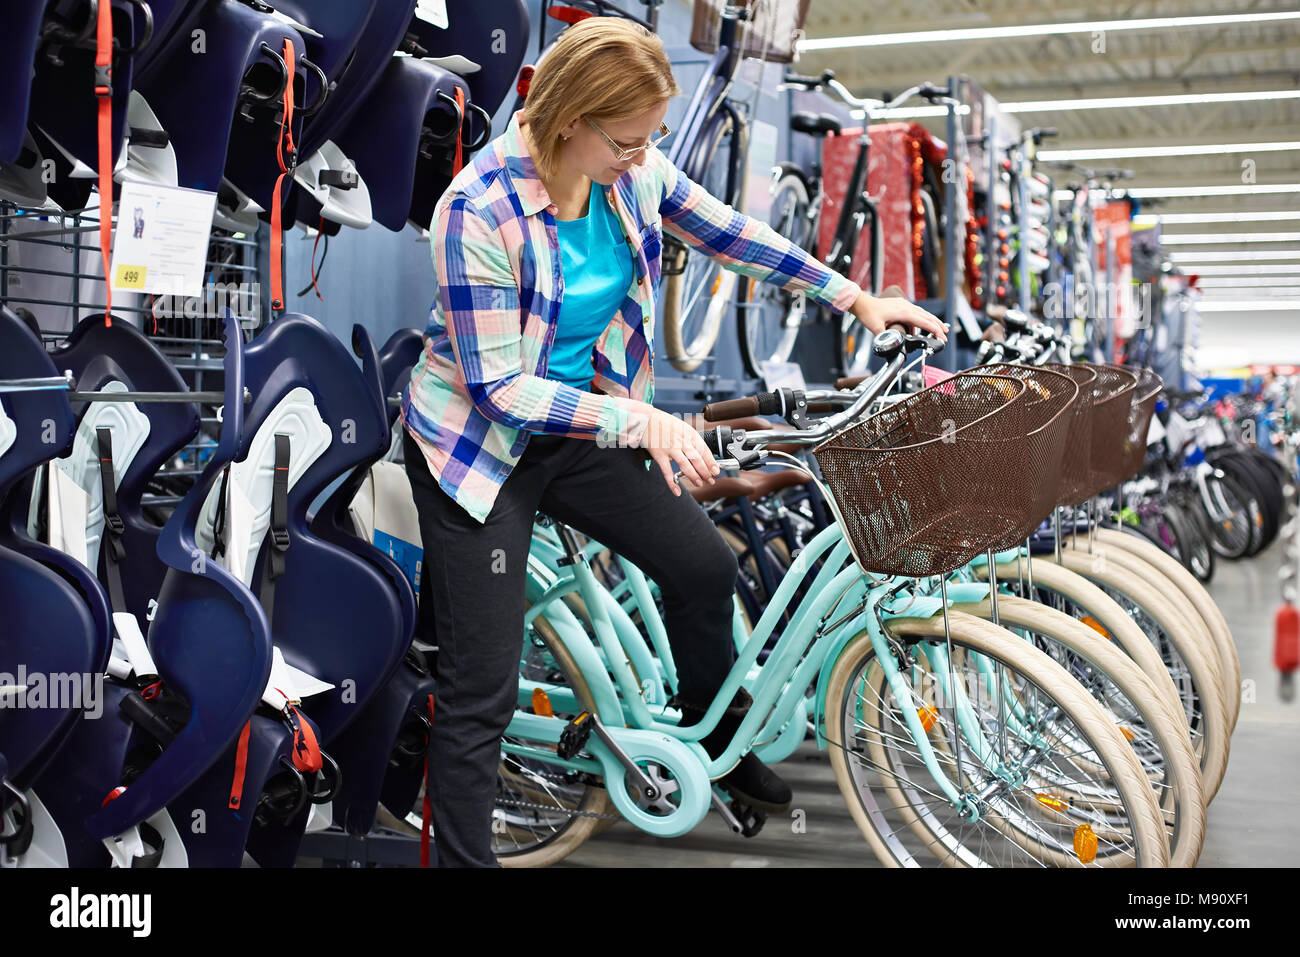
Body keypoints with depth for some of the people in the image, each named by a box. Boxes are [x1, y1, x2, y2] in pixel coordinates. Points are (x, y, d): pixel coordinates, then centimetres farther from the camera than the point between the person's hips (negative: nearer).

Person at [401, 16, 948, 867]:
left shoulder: (632, 171, -9)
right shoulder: (481, 211, -28)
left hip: (575, 426, 6)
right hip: (479, 439, -6)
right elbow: (499, 388, -27)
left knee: (704, 565, 6)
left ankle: (717, 741, 34)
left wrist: (858, 300, 8)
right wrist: (639, 422, -33)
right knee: (483, 688, -6)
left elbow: (732, 235, 6)